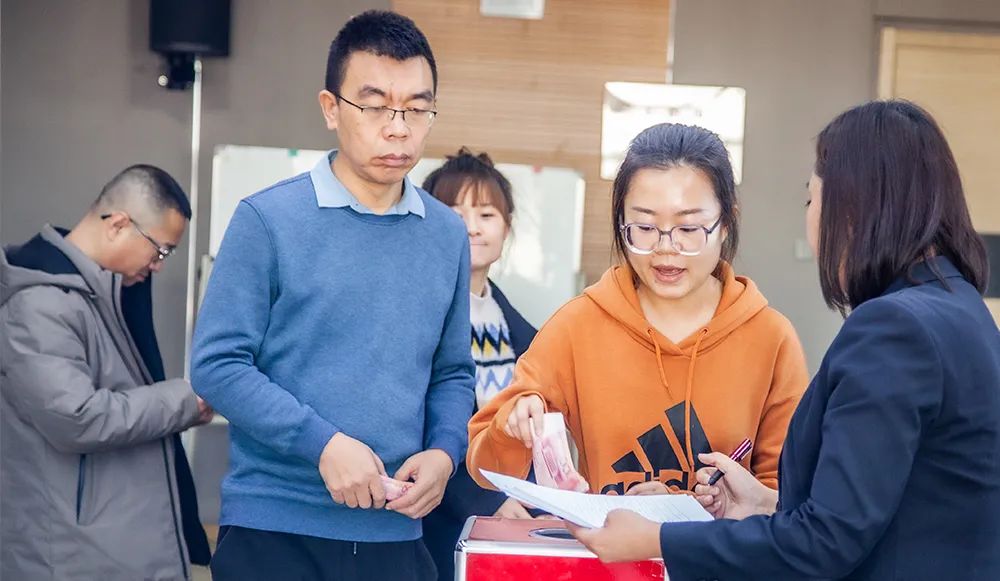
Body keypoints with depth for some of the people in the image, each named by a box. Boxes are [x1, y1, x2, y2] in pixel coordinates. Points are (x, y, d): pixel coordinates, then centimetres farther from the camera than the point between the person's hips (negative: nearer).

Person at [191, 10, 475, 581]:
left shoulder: (448, 235, 6)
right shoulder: (268, 219, -7)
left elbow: (453, 375, 12)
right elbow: (219, 364, -9)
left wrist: (444, 453, -6)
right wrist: (325, 444, -17)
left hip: (397, 533, 4)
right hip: (273, 528, -4)